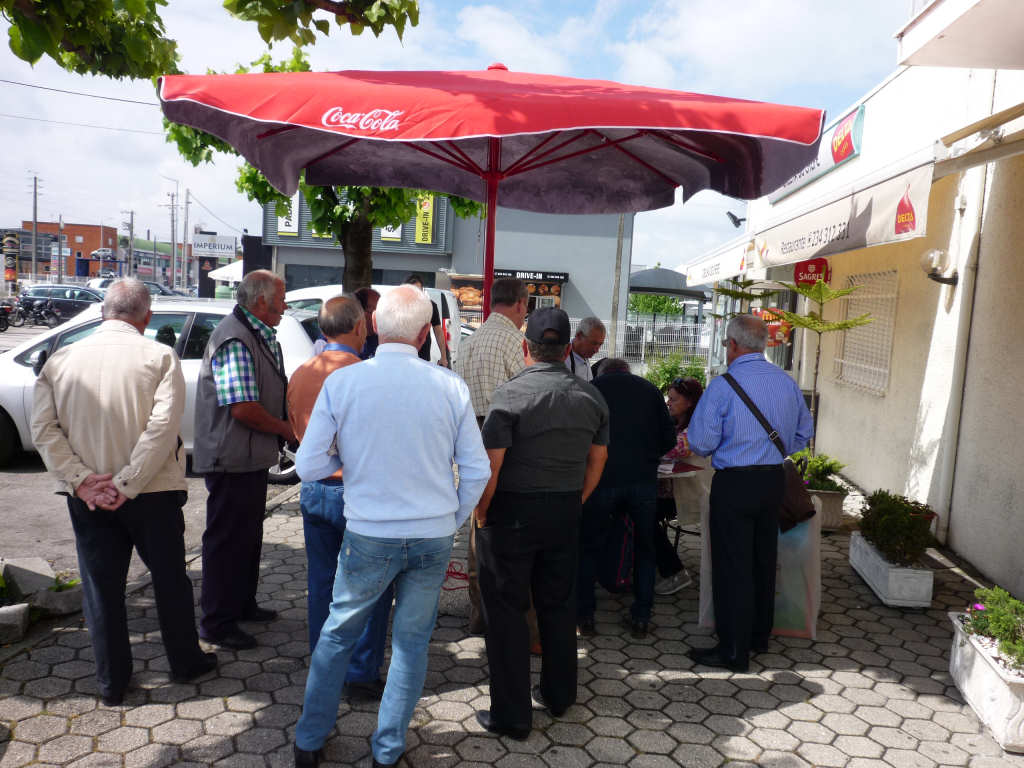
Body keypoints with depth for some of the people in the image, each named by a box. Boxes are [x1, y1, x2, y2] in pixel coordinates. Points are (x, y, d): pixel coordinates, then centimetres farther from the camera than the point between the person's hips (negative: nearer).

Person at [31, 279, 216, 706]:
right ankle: (185, 661, 30)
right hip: (151, 493, -2)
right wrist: (126, 483, -16)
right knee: (170, 578, 15)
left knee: (100, 587, 14)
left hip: (88, 497, 3)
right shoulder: (160, 356, -9)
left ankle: (111, 682, 24)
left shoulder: (61, 358, 1)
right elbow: (163, 426, -20)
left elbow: (43, 427, -6)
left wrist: (82, 480, -9)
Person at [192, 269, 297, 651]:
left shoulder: (258, 336, 12)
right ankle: (216, 622, 14)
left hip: (252, 456, 10)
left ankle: (242, 604, 36)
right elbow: (243, 407, -27)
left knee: (249, 534, 21)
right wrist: (287, 430, -14)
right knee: (227, 538, 1)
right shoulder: (235, 339, -21)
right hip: (232, 458, -10)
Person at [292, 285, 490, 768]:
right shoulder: (451, 387, -7)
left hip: (369, 535, 0)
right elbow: (477, 470, -3)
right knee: (412, 640, 16)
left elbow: (308, 467, -6)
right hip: (434, 537, 1)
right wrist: (452, 521, 11)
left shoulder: (340, 382, -9)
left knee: (338, 634, 19)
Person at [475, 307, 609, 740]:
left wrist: (481, 513, -6)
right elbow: (597, 460, 8)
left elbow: (490, 464, -19)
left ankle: (512, 715, 13)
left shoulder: (511, 394, -15)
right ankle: (559, 696, 34)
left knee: (507, 611, 6)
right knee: (558, 605, 19)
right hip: (565, 513, 5)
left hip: (512, 511, -5)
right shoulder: (590, 396, 2)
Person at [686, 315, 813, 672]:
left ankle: (734, 651, 9)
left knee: (732, 566, 2)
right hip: (774, 480, 7)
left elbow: (701, 442, -13)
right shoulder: (787, 383, 5)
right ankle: (759, 636, 34)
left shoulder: (724, 386, -16)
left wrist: (716, 449, 8)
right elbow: (804, 432, 15)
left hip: (734, 484, -7)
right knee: (763, 560, 19)